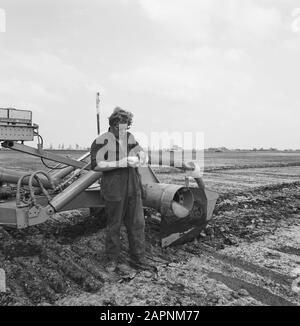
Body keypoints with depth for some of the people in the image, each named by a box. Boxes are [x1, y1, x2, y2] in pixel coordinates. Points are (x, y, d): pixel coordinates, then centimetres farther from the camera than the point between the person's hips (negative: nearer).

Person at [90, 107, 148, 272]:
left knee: (137, 224, 9)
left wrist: (141, 156, -11)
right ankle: (112, 259, 29)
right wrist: (121, 163, -23)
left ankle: (138, 259, 24)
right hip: (114, 189, -5)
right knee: (114, 226, 9)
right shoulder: (102, 140, -9)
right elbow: (95, 164, -17)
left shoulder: (131, 138, 8)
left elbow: (143, 157, 14)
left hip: (133, 188, 5)